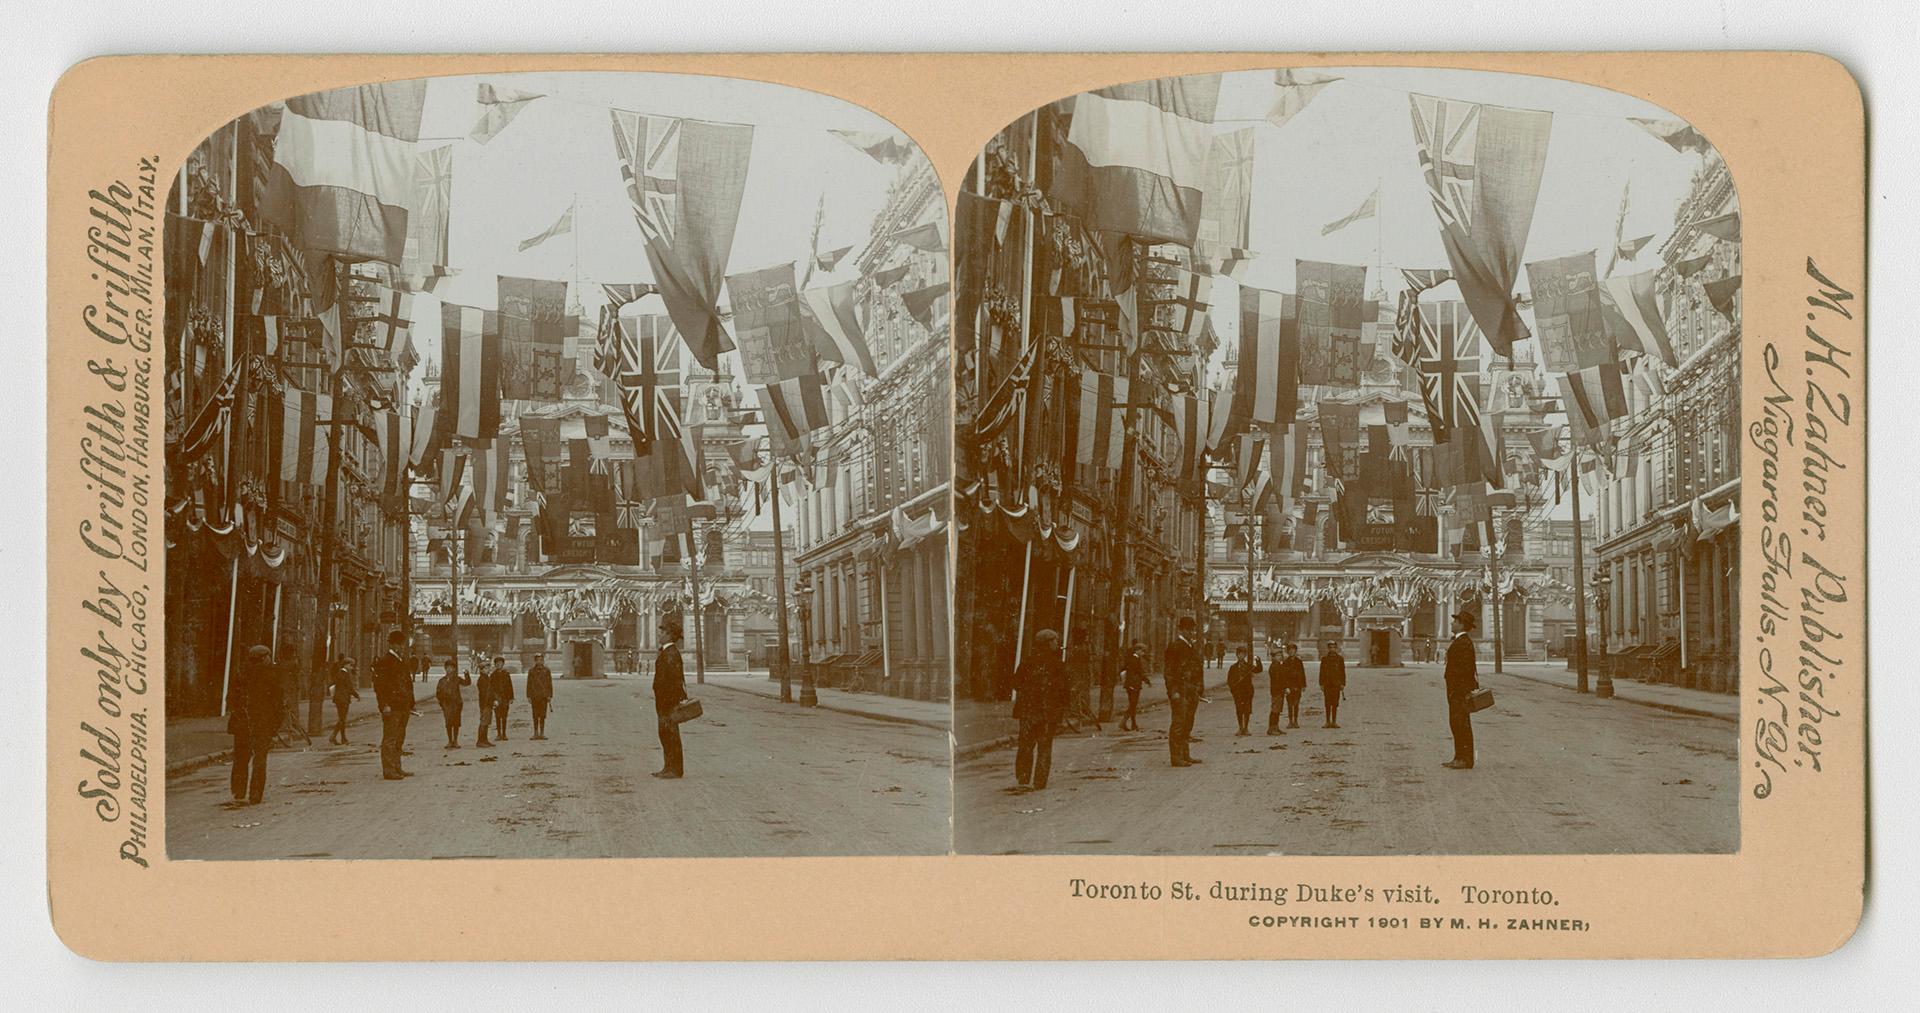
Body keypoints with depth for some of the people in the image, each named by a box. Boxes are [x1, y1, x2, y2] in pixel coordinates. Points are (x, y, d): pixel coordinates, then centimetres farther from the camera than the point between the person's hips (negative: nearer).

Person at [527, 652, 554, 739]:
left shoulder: (547, 670, 6)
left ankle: (542, 733, 4)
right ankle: (536, 733, 7)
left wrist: (550, 696, 0)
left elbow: (550, 684, 6)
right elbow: (529, 684, 6)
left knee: (542, 715, -1)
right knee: (535, 716, 2)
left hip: (544, 696, 0)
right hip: (534, 696, 0)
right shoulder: (531, 671, 7)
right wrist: (528, 696, -1)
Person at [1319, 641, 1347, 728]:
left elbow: (1343, 672, 7)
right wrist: (1321, 684, -1)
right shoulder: (1324, 659, 6)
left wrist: (1343, 684, 1)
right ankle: (1328, 722, 5)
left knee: (1335, 704, 0)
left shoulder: (1340, 659, 6)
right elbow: (1321, 672, 6)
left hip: (1337, 684, 0)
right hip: (1327, 684, 0)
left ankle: (1334, 722, 5)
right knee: (1328, 704, 1)